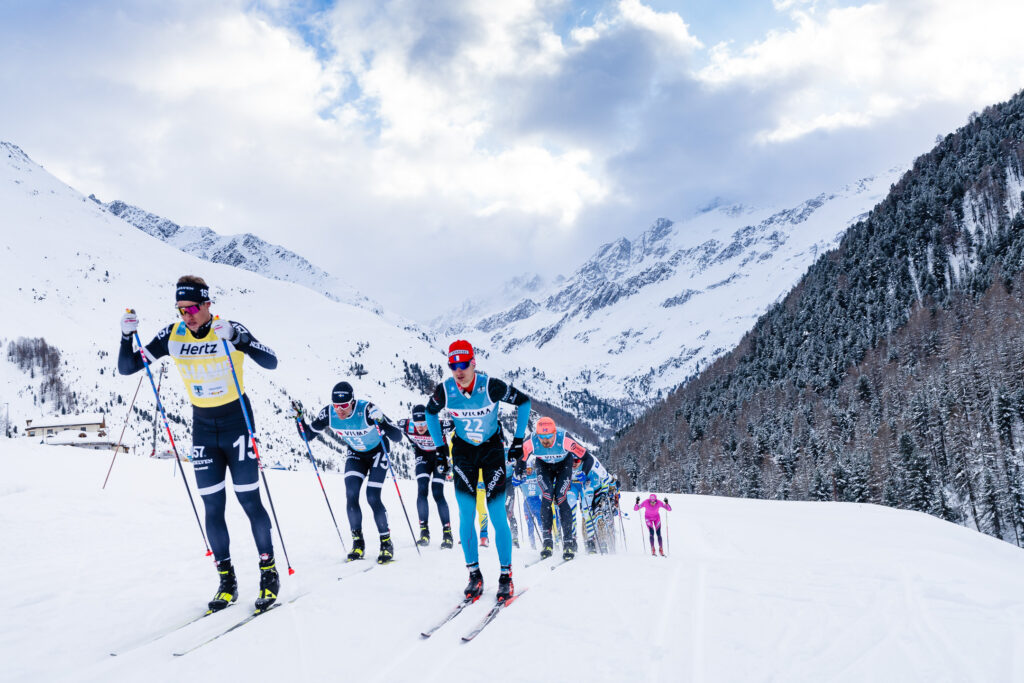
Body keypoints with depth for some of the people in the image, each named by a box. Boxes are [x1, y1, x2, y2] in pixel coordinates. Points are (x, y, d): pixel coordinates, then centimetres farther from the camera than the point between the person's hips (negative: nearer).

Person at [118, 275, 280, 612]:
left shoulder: (230, 330, -15)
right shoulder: (172, 335, -4)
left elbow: (270, 362, -27)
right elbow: (127, 368, 0)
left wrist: (236, 338, -39)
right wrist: (127, 336, -18)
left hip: (237, 422, -3)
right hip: (202, 427, 4)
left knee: (250, 501, -2)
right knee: (212, 508, 3)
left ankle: (269, 572, 13)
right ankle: (227, 581, 14)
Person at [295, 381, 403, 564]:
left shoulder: (367, 410, -34)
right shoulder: (328, 413, -21)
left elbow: (397, 437, -35)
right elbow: (307, 435, -7)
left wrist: (381, 422, -52)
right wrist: (299, 418, -25)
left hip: (378, 452, -4)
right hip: (356, 454, 4)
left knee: (372, 498, -14)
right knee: (351, 495, -14)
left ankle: (386, 543, 2)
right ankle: (358, 542, 1)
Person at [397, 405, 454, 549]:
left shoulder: (439, 427, -34)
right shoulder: (408, 427, -24)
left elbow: (456, 423, -22)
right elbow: (399, 423, -1)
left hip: (439, 457, -2)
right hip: (423, 457, 3)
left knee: (438, 494, -12)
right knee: (422, 491, -14)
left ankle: (447, 532, -4)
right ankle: (424, 531, -10)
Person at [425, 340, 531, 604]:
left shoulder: (491, 386, -24)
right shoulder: (444, 390, -16)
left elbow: (523, 401, -7)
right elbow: (430, 412, 7)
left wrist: (518, 439, -5)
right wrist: (439, 446, 6)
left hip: (492, 448, -2)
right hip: (463, 451, 2)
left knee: (498, 516, -6)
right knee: (466, 516, -4)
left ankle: (506, 575, 7)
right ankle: (474, 575, 10)